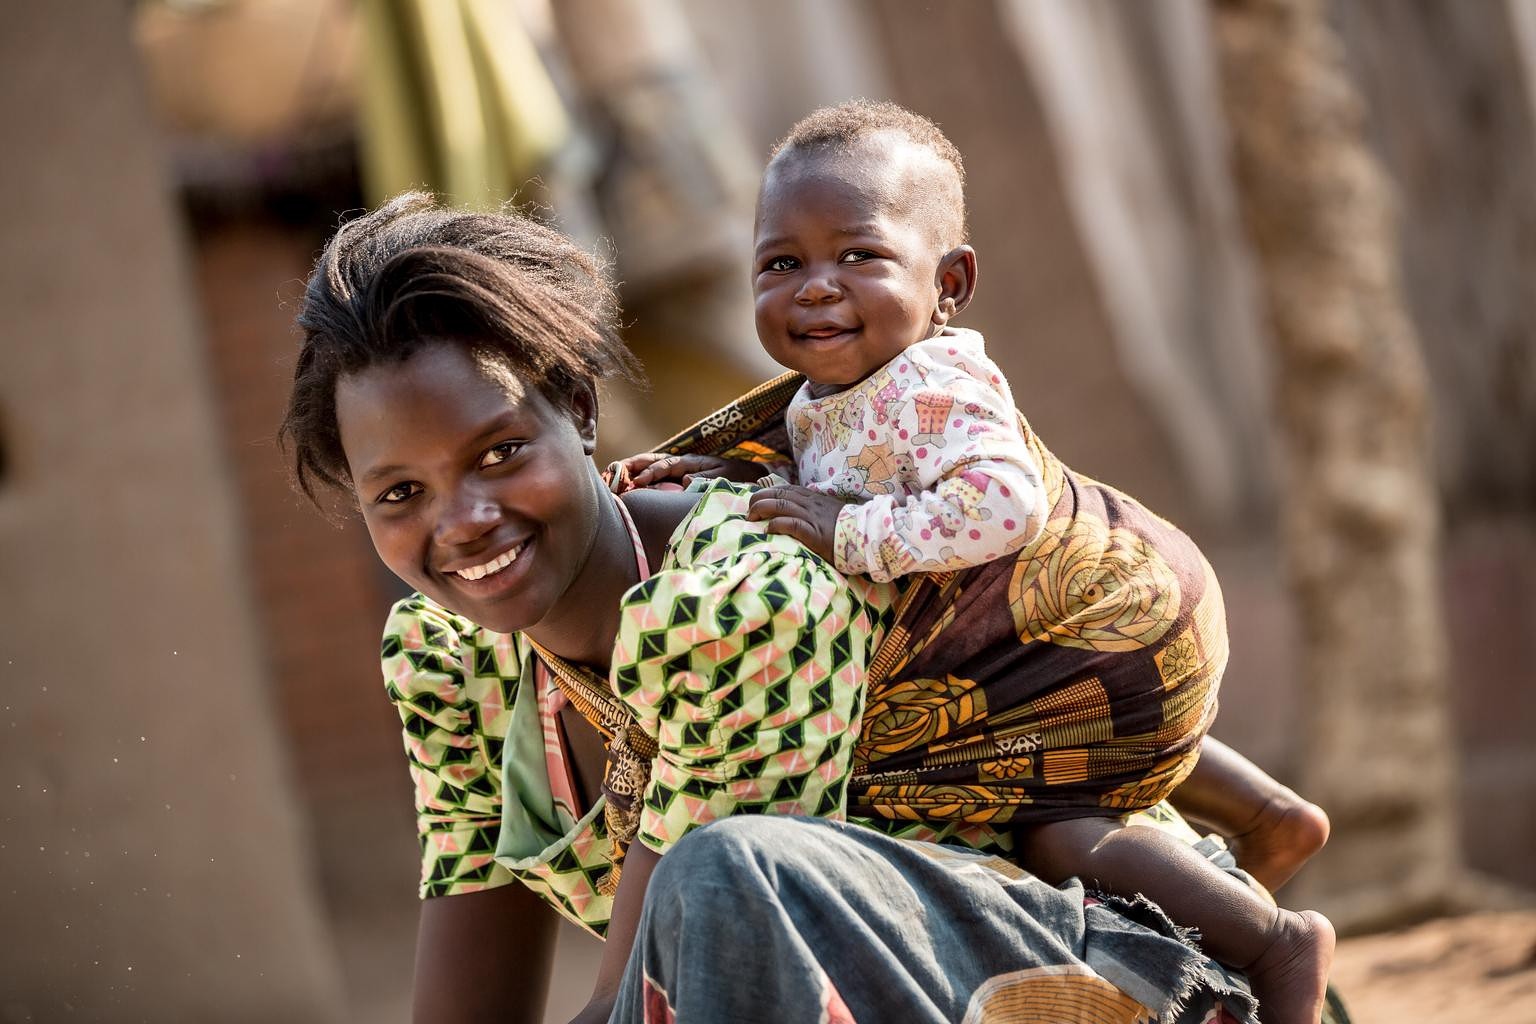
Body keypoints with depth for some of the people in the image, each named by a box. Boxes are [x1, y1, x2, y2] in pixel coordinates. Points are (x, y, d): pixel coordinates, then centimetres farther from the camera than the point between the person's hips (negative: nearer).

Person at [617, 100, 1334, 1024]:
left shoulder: (930, 386, -34)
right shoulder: (825, 399, -3)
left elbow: (999, 505, -48)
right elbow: (823, 493, 12)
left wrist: (854, 536, -42)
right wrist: (733, 475, -5)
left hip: (1117, 628, -11)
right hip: (1118, 589, 11)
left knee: (1059, 832, -10)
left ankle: (1275, 941, -2)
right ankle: (1277, 819, 45)